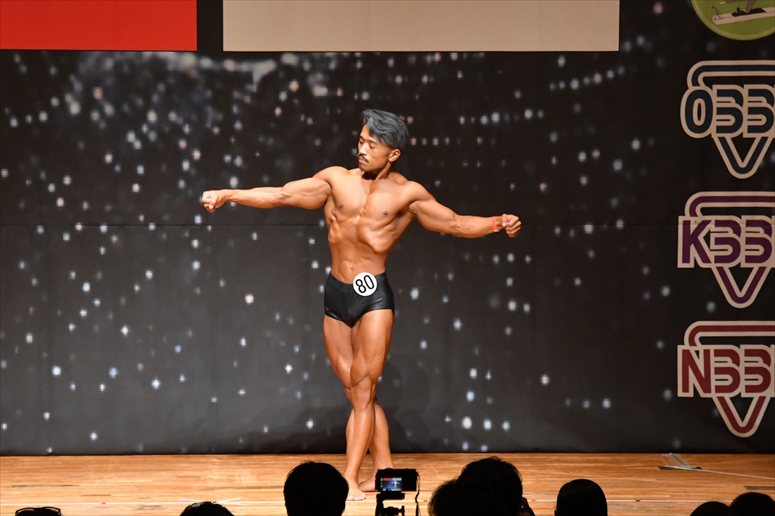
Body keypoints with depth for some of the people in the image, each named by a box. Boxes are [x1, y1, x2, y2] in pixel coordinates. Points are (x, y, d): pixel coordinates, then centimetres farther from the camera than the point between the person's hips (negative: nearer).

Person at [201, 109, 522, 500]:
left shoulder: (406, 193, -1)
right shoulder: (336, 179, 5)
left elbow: (455, 224, 3)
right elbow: (281, 195, 2)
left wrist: (496, 224, -13)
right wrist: (229, 195, -7)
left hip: (373, 296, -4)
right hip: (335, 296, 4)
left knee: (362, 389, -7)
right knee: (358, 392, 7)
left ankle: (350, 481, -8)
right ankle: (384, 472, 15)